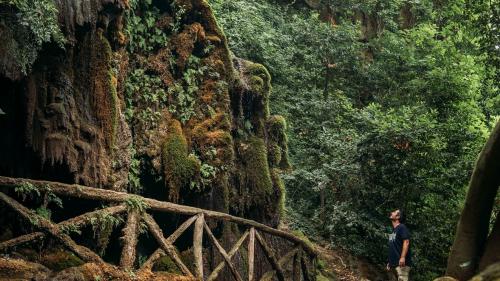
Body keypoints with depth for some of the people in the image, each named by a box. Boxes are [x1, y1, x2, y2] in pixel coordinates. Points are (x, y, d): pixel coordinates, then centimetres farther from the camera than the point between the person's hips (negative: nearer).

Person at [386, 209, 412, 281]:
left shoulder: (402, 227, -4)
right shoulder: (393, 230, 22)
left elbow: (406, 242, -16)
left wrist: (402, 257, -25)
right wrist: (389, 261, 21)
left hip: (401, 263, -9)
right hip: (394, 263, 9)